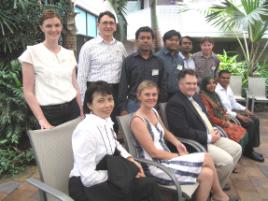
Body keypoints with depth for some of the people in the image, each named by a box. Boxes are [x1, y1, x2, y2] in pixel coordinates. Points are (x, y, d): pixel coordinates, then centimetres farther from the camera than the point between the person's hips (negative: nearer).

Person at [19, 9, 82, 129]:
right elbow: (28, 91, -7)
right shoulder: (32, 52, -5)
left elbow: (75, 86, 11)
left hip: (72, 109, 4)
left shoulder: (69, 53, 7)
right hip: (49, 112, -3)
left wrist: (82, 113, 8)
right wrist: (42, 120, -13)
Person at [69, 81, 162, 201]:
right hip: (87, 185, -7)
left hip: (106, 177, 7)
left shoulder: (106, 120, -1)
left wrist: (130, 159, 3)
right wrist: (118, 175, -14)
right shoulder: (86, 130, -25)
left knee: (149, 185, -8)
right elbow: (88, 178, -23)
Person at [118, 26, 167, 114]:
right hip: (134, 104, -2)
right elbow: (123, 86, -1)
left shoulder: (158, 62, 7)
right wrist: (123, 108, -6)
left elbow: (163, 85, 10)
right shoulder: (129, 61, 0)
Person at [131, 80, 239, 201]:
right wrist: (179, 156, -9)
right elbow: (154, 152, -17)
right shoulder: (137, 121, -19)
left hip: (166, 158, 8)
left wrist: (177, 144, 2)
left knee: (208, 173, -9)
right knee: (207, 159, -11)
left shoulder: (154, 111, 7)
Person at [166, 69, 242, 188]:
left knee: (237, 149, 9)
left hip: (209, 136, 10)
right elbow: (183, 132, -25)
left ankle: (219, 182, 22)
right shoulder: (174, 103, -20)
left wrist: (213, 131, 2)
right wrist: (209, 137, -18)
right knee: (227, 160, -18)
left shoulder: (194, 96, 12)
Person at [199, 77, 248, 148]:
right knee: (238, 137, -18)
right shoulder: (203, 97, -14)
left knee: (243, 132, -3)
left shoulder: (214, 95, 13)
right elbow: (210, 117, -16)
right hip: (215, 125, -8)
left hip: (224, 123, 8)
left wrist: (227, 121, 2)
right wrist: (224, 123, -11)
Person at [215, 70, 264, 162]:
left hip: (231, 112, 9)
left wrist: (245, 109, 1)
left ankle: (251, 147, 5)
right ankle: (248, 150, -2)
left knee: (255, 119, -1)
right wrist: (238, 116, -23)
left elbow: (234, 103, 18)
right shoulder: (216, 90, -18)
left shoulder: (228, 88, 11)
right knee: (250, 123, -18)